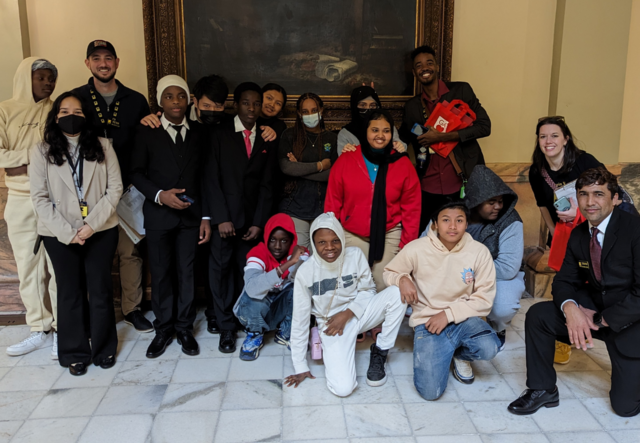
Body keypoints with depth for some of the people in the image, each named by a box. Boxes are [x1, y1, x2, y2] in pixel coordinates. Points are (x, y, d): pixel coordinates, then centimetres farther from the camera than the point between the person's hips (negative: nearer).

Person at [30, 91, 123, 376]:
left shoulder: (102, 146, 3)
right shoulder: (42, 151, 1)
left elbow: (114, 188, -2)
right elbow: (40, 198, -4)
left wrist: (92, 224, -11)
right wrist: (67, 232, -11)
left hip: (101, 231, 1)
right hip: (59, 235, 0)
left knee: (101, 290, 6)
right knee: (70, 293, 8)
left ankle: (104, 349, 21)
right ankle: (75, 353, 22)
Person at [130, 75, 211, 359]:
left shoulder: (199, 133, 7)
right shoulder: (146, 132, 2)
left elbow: (204, 178, 6)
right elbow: (137, 173, 1)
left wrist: (206, 217, 2)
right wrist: (160, 195, -16)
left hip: (190, 214, 1)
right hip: (158, 215, -1)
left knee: (186, 272, 5)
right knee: (160, 273, 6)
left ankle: (184, 328, 20)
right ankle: (164, 329, 22)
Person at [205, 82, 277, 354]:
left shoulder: (266, 141, 10)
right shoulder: (219, 135, 3)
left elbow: (266, 185, 6)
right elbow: (212, 179, -3)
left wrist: (259, 222, -3)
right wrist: (221, 218, -11)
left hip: (251, 219, 2)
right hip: (224, 217, -1)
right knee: (220, 271, 0)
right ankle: (226, 328, 11)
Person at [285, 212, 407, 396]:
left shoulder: (355, 255, -14)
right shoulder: (305, 272, -18)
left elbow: (368, 290, 0)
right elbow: (300, 320, -10)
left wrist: (347, 314, -18)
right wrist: (300, 367, -6)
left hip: (358, 313, 2)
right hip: (332, 326, -2)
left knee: (396, 294, -25)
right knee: (342, 388, -21)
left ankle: (379, 353, -5)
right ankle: (331, 352, 13)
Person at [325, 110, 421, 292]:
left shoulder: (403, 164, 0)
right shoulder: (345, 160, -1)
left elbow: (411, 208, 3)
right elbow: (332, 203, 3)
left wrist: (407, 245, 0)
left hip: (389, 236, 0)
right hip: (352, 236, 0)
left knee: (384, 286, 1)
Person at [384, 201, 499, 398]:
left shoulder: (479, 252, -7)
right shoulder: (416, 249, -9)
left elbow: (484, 299, -5)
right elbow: (389, 272, 8)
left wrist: (449, 313, -16)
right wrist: (402, 278, -16)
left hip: (464, 318, 1)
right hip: (428, 320, -1)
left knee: (489, 348, -33)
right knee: (431, 391, -18)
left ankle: (461, 355, 7)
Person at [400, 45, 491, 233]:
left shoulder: (461, 90, 1)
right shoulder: (412, 106, 10)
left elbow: (484, 126, -6)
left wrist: (441, 137, -13)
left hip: (463, 185, -2)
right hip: (429, 189, 3)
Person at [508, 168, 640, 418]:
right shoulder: (578, 235, 1)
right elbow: (564, 281, 0)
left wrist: (601, 320, -20)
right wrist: (569, 308, -23)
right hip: (594, 311, 5)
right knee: (537, 315, -16)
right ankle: (542, 390, 0)